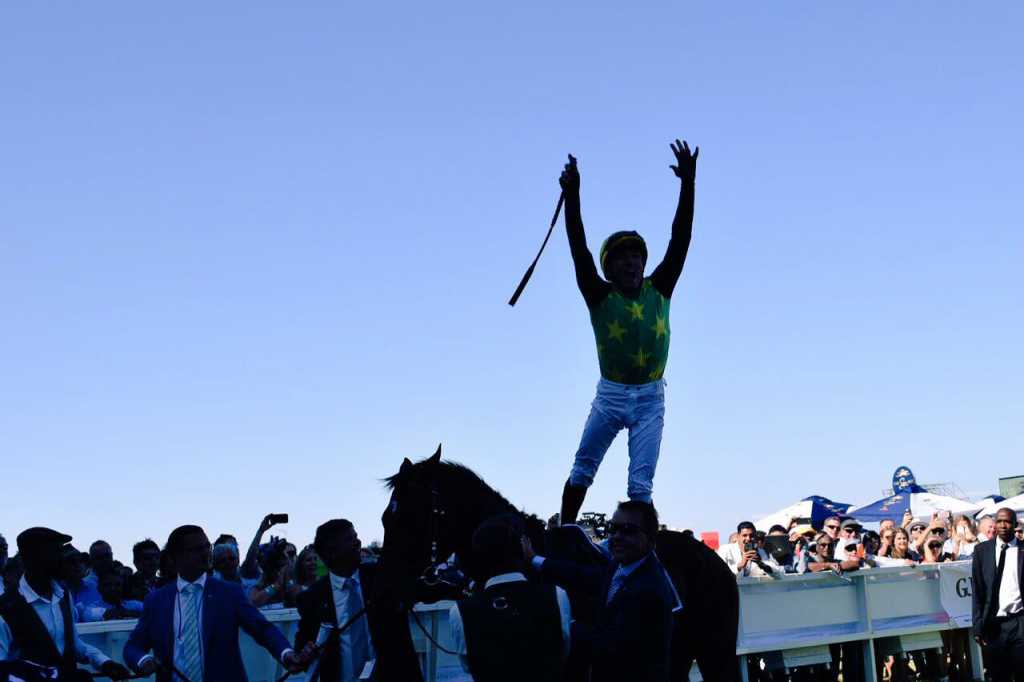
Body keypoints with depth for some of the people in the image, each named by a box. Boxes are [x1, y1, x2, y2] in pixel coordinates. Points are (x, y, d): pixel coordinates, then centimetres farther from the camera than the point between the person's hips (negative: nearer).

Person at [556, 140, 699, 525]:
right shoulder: (599, 295, -3)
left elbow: (680, 241, -4)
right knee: (582, 469, -1)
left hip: (650, 398, 1)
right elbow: (579, 251, -15)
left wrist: (687, 185, -12)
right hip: (611, 394, -1)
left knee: (641, 484, -3)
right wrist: (572, 197, -26)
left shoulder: (659, 290, 2)